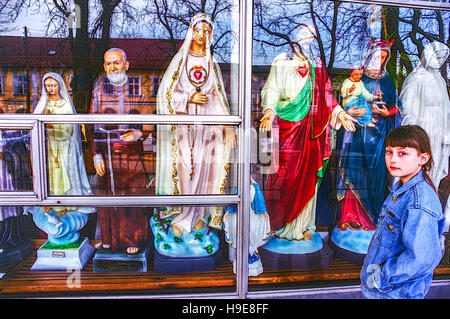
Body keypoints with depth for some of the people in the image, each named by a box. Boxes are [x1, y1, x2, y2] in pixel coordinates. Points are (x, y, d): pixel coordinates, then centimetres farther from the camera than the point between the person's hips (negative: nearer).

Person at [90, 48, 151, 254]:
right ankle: (110, 238, 26)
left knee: (133, 194, 3)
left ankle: (133, 239, 19)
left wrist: (139, 133, -17)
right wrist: (96, 154, 0)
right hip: (106, 153, 2)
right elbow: (93, 125, 6)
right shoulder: (99, 89, 6)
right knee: (107, 194, 8)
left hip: (132, 151, -2)